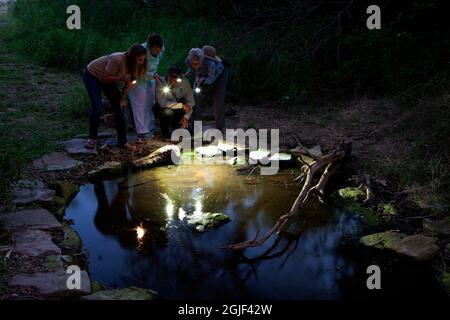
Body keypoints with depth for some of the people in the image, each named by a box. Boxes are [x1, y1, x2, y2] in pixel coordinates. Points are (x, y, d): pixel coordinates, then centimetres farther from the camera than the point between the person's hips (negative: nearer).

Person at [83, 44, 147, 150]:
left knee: (119, 108, -2)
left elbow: (129, 82, -4)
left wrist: (122, 98, -10)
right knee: (97, 108, -17)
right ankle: (92, 139, 3)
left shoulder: (134, 64, -16)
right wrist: (121, 77, -37)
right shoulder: (117, 59, -38)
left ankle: (123, 142, 4)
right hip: (92, 75, -7)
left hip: (108, 80, 7)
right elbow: (105, 77, -29)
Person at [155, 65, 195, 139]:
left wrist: (187, 116, -19)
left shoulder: (185, 82, -14)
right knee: (168, 112, -37)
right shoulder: (161, 82, -24)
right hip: (163, 109, -3)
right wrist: (182, 105, -30)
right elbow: (162, 103, -32)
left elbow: (190, 102, -7)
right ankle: (165, 130, -6)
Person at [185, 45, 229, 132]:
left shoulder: (210, 64, -45)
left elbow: (211, 79, -29)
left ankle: (219, 129, 1)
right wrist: (188, 73, -19)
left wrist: (203, 80, -46)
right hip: (203, 74, 4)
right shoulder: (188, 61, -32)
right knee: (197, 98, -2)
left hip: (219, 72, -4)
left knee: (218, 101, -9)